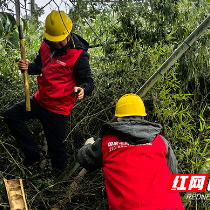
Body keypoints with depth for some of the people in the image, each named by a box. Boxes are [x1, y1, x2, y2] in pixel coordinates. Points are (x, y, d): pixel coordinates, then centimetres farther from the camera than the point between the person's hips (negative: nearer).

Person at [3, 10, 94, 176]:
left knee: (56, 146, 4)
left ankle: (60, 174, 33)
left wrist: (82, 89, -41)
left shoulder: (78, 55, -20)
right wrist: (28, 67, -10)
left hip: (58, 109, -7)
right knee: (11, 115, 5)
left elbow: (88, 81, -17)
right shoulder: (46, 46, -1)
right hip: (40, 100, 7)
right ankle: (33, 153, 12)